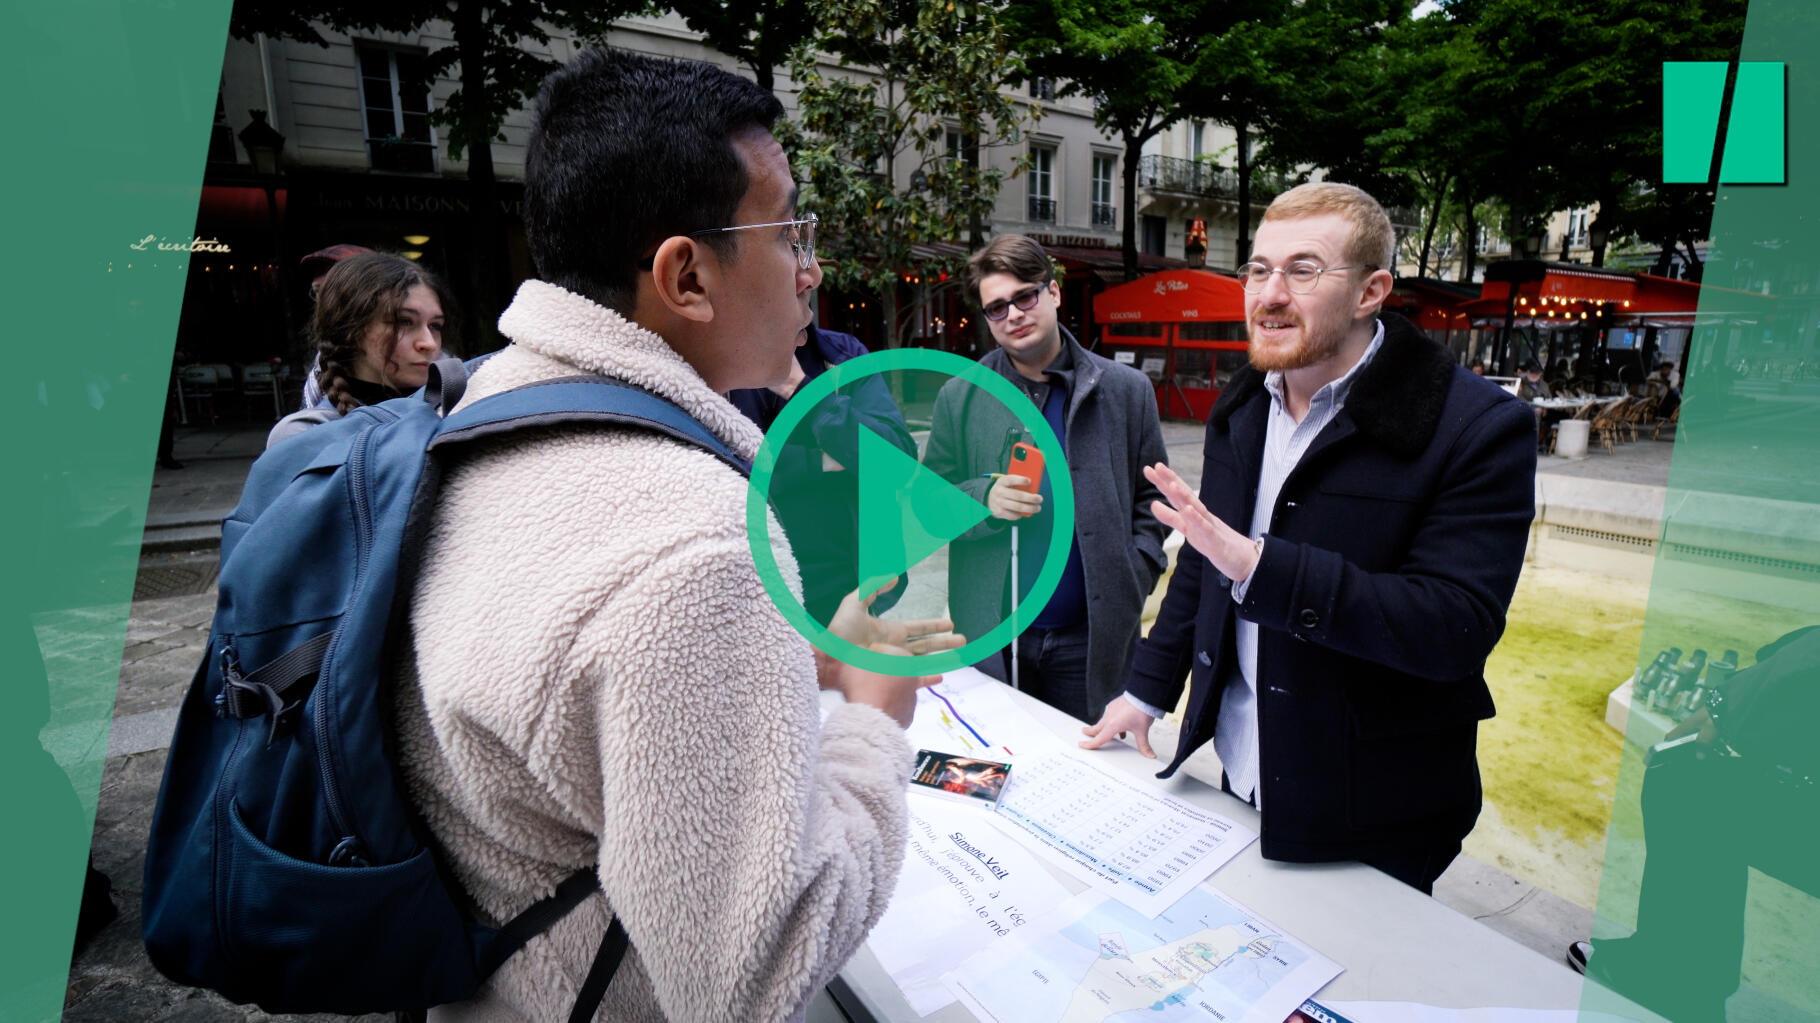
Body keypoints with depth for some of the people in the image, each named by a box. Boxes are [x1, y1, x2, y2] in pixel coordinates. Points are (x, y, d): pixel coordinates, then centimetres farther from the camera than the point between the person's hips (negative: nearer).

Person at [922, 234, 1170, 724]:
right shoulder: (958, 398, 4)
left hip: (1088, 640, 0)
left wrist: (1131, 584, -6)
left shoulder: (1126, 390, 3)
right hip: (989, 640, 1)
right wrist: (983, 499, -15)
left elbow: (1151, 499, 7)